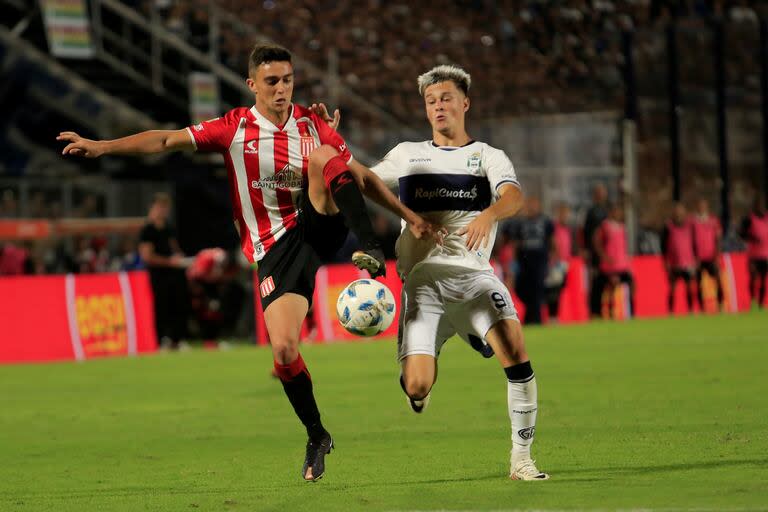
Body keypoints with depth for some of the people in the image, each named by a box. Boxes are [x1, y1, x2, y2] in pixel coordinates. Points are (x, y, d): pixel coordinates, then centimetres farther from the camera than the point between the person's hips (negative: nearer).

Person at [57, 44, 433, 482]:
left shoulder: (313, 125, 5)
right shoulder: (234, 128, 1)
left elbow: (363, 177, 11)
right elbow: (168, 140, -5)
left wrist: (407, 215, 3)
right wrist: (103, 146, -15)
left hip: (321, 227, 0)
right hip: (274, 249, 0)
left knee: (323, 158, -27)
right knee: (284, 348, -15)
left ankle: (371, 253, -34)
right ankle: (317, 437, 7)